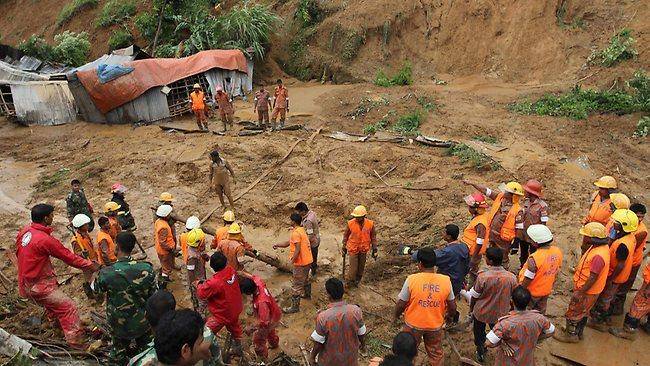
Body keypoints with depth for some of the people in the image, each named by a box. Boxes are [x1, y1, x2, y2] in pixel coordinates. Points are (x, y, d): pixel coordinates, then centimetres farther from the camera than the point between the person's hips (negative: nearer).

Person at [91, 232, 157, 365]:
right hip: (143, 323, 1)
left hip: (119, 325, 0)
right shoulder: (147, 269, -24)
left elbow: (95, 289, 0)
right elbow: (153, 295, -9)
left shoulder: (106, 273, -25)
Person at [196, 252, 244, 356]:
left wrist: (199, 284, 0)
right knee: (235, 328, 32)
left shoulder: (214, 283, -36)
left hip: (222, 315, -8)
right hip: (235, 310, 8)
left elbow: (201, 294, -20)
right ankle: (238, 349, 54)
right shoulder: (232, 271, -18)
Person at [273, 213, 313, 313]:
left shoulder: (296, 233, -21)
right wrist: (278, 245, 12)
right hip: (308, 260, 10)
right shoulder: (301, 230, 10)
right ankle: (307, 294, 53)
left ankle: (295, 307, 7)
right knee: (305, 279, 32)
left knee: (296, 285, 0)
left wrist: (292, 260, -17)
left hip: (301, 263, -10)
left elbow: (297, 249, -26)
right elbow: (288, 243, 16)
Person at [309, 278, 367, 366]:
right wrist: (363, 343, 15)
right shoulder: (356, 311, -22)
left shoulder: (323, 317, -31)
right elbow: (361, 334, -7)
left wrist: (312, 357, 0)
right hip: (350, 359, 2)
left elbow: (318, 344, -18)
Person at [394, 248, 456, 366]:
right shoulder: (446, 281, -16)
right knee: (436, 354, 26)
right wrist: (449, 316, 17)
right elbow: (452, 307, -5)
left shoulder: (411, 280, -24)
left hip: (413, 324, -1)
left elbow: (401, 304, -15)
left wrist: (396, 316, 6)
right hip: (436, 325, 2)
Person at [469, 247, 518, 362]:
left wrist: (471, 308, 5)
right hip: (500, 314, 2)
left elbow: (474, 296, -15)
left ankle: (481, 353, 44)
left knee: (479, 334, 26)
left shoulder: (482, 276, -29)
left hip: (481, 313, -1)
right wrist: (508, 310, 14)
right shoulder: (511, 277, -22)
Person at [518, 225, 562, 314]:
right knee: (540, 313, 26)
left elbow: (527, 279, -25)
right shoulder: (557, 251, -13)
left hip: (532, 293, -6)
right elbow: (556, 272, 3)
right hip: (546, 290, 6)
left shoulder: (534, 258, -35)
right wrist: (551, 285, 18)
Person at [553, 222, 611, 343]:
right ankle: (578, 333, 43)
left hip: (587, 291, -9)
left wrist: (580, 292, -21)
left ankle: (571, 335, 28)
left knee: (573, 313, 10)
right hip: (588, 289, 9)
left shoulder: (598, 256, -35)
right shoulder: (601, 246, -4)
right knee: (583, 313, 26)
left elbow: (593, 278, -30)